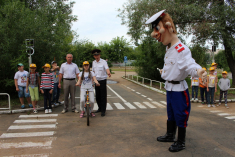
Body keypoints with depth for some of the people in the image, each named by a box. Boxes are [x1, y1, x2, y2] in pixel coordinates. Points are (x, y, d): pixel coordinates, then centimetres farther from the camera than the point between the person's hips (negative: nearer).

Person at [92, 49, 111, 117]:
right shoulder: (93, 62, 9)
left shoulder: (103, 62, -8)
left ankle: (103, 111, 5)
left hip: (102, 80, -5)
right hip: (96, 81, 5)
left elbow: (107, 68, -24)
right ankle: (100, 108, 28)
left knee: (103, 96, -3)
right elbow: (93, 71, 15)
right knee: (97, 96, 11)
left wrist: (108, 73, -46)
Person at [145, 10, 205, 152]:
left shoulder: (182, 49, -22)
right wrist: (164, 72, 40)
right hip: (169, 88, 9)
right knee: (171, 114, 23)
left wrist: (197, 70, -57)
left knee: (180, 116, 5)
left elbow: (189, 64, -35)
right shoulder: (169, 49, 8)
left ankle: (181, 143, 22)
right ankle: (170, 135, 41)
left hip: (179, 90, -9)